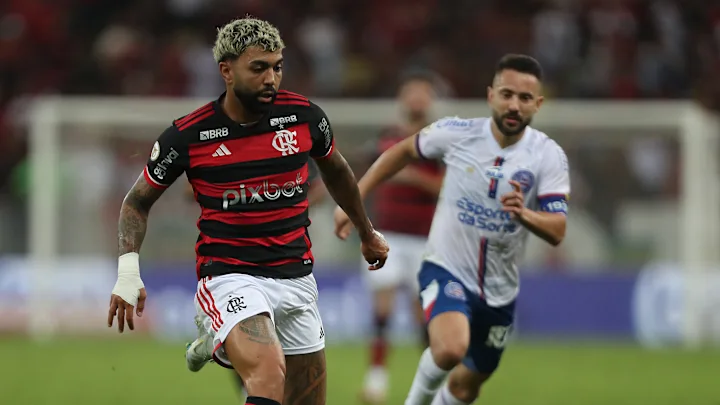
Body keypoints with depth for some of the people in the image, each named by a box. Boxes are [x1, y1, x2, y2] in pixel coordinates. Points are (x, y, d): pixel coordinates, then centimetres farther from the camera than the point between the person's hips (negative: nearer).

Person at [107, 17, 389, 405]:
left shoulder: (304, 116, -2)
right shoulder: (187, 136, -9)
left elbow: (335, 171, 20)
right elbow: (137, 201, 5)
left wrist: (367, 233, 32)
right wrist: (128, 269, -9)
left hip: (296, 278, 5)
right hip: (229, 277, -5)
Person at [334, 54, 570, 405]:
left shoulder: (548, 156, -11)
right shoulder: (456, 133, -12)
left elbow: (557, 231, -19)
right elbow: (403, 152, 8)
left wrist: (524, 214, -40)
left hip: (499, 291, 3)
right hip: (446, 270, -3)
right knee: (451, 348, -32)